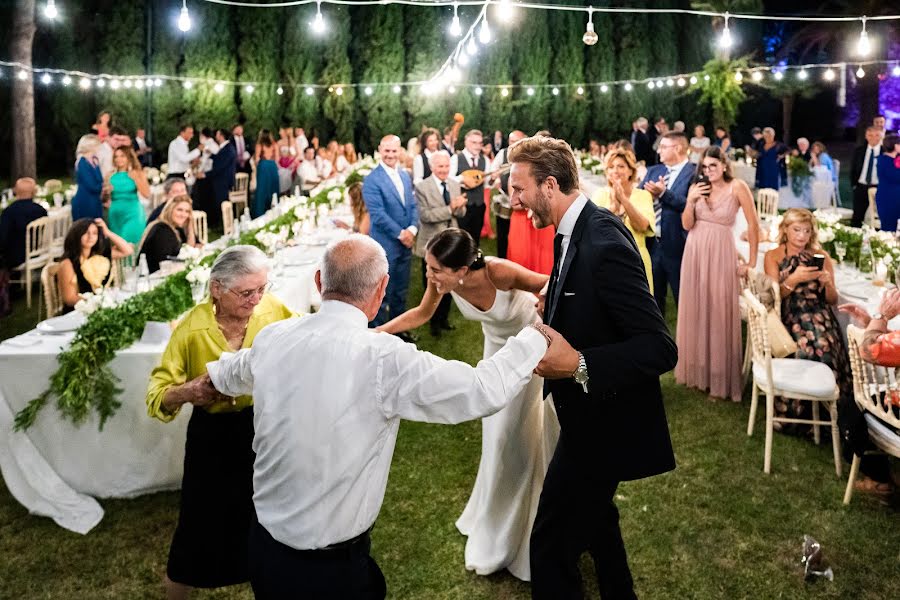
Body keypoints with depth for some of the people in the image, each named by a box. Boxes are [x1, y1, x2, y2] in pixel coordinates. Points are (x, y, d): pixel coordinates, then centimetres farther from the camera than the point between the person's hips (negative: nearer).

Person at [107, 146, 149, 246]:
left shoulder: (137, 173, 0)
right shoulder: (111, 175, 6)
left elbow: (147, 194, -11)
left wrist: (135, 179, -14)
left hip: (132, 214, -3)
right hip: (115, 214, 3)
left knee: (131, 243, -11)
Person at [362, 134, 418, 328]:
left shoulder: (405, 176, 12)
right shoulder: (372, 180, -13)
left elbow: (413, 205, 11)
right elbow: (377, 214, -18)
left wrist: (412, 229, -7)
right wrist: (400, 233, -16)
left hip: (405, 243, 7)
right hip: (385, 245, -7)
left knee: (401, 292, 17)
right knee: (383, 294, 1)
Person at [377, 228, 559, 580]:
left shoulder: (499, 273, -39)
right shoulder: (442, 281, -24)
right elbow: (422, 314, -5)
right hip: (499, 346, 5)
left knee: (529, 432, 5)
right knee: (500, 433, 13)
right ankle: (501, 522, 35)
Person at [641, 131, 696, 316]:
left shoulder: (694, 173, -10)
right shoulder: (653, 171, 12)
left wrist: (664, 194, -23)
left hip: (676, 245, -6)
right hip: (652, 243, 6)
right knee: (653, 297, 18)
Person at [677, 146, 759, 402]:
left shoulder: (737, 187, -8)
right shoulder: (697, 187, 4)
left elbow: (753, 225, -7)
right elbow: (687, 225, 2)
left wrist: (752, 262, -6)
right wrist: (691, 200, -14)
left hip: (721, 254, -4)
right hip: (695, 252, 4)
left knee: (719, 313, 1)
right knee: (695, 310, 10)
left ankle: (720, 379, 13)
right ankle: (697, 370, 24)